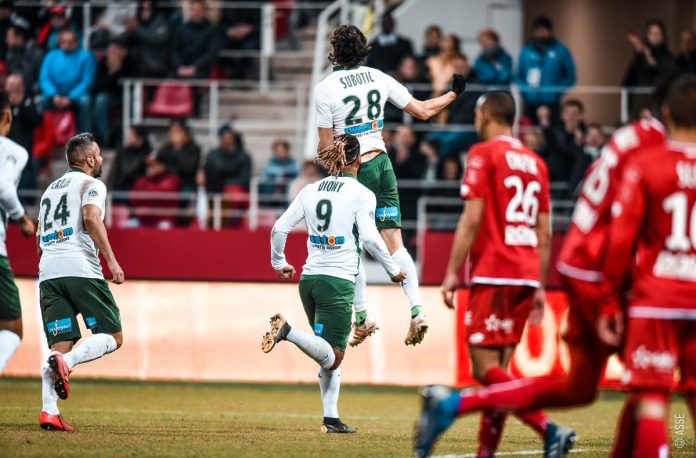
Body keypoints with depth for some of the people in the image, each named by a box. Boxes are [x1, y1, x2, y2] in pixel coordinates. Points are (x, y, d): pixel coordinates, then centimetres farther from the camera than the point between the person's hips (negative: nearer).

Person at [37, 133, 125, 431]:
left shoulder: (51, 189, 27)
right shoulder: (91, 184, 5)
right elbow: (91, 219, -14)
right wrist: (112, 261, -18)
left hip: (48, 273, 7)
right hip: (81, 270, -7)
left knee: (59, 345, 2)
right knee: (113, 337, 0)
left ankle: (48, 412, -16)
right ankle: (67, 362, -26)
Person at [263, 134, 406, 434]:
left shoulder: (310, 191, 10)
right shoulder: (361, 194, -5)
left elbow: (279, 229, 9)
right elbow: (370, 238, -13)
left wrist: (279, 263, 25)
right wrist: (393, 270, 0)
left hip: (309, 279, 7)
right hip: (338, 281, -7)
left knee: (330, 357, 16)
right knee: (332, 358, -8)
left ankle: (331, 418, 12)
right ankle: (287, 331, -28)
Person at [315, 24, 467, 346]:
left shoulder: (325, 89, -10)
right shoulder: (379, 79, 2)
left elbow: (326, 147, -9)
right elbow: (423, 111, 7)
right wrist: (454, 93, 23)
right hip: (380, 161, 4)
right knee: (394, 244, 3)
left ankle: (362, 318, 9)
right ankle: (416, 311, -9)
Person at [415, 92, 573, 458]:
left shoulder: (484, 154, -4)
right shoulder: (535, 163, 16)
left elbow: (472, 219, -12)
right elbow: (544, 233, 16)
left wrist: (452, 273, -10)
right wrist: (540, 287, 19)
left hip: (493, 275, -7)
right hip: (527, 277, 7)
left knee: (485, 367, -9)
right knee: (497, 369, 9)